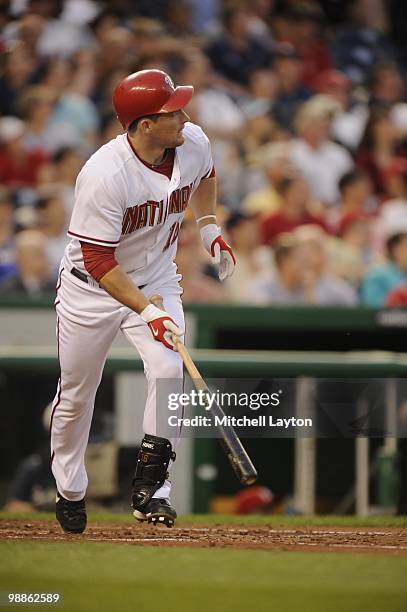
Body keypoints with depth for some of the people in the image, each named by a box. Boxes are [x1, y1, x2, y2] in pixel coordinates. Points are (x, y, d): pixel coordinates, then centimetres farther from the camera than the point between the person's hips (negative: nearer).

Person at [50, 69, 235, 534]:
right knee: (76, 393, 9)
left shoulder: (193, 143, -14)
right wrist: (146, 311, -35)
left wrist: (208, 225, 3)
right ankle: (70, 492, 31)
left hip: (157, 281, 4)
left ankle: (150, 487, -11)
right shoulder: (104, 176, -33)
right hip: (92, 287, -4)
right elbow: (99, 261, -29)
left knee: (169, 371, -19)